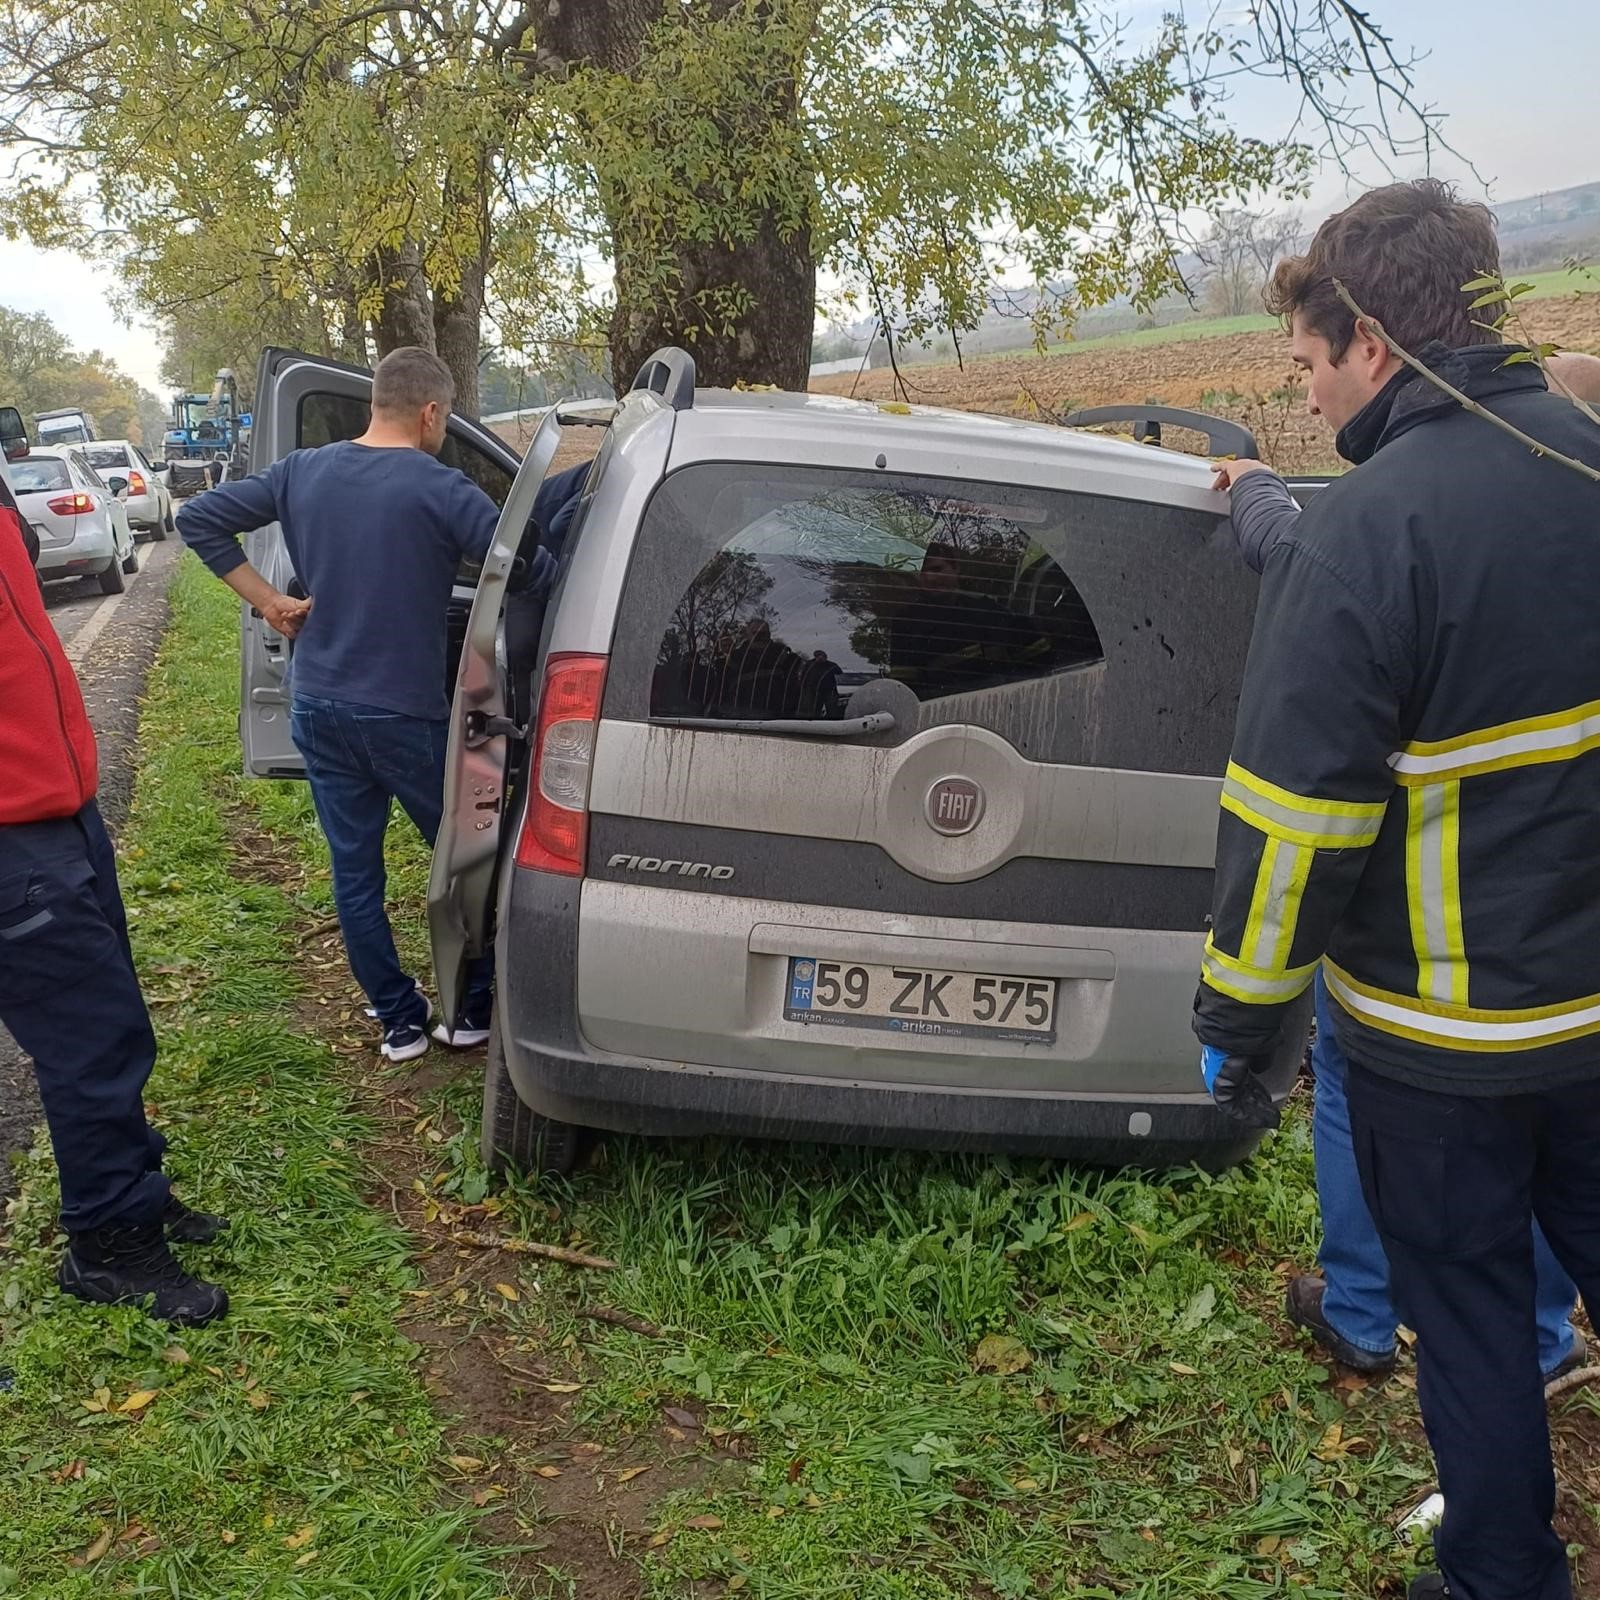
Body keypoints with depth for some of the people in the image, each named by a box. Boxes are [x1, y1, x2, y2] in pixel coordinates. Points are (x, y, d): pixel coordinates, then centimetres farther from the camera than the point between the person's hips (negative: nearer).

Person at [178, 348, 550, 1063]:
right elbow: (533, 572, -22)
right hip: (406, 715, -5)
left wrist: (267, 600, 7)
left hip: (319, 709, 5)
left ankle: (399, 1020, 24)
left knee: (354, 869, 15)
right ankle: (472, 1010, 22)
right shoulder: (440, 490, -15)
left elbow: (197, 518, 7)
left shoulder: (302, 473, 3)